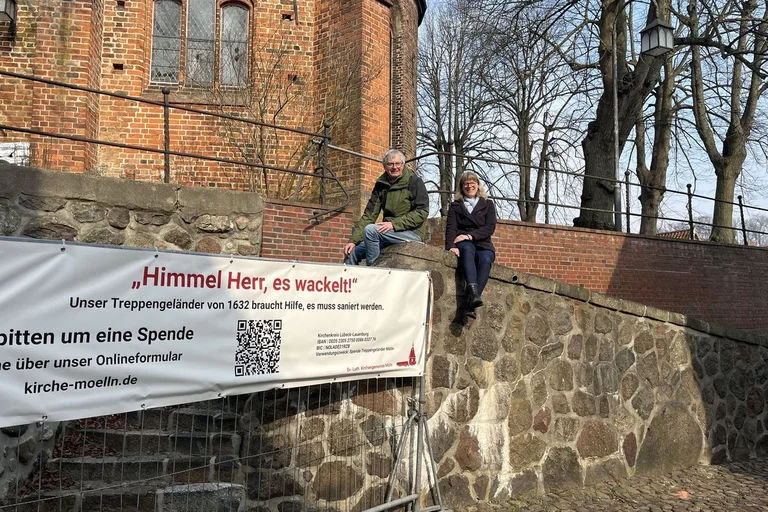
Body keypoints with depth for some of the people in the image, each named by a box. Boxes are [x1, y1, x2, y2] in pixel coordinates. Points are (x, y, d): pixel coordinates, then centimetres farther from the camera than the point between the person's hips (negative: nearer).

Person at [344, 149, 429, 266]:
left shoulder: (414, 182, -4)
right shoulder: (381, 185, 10)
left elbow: (422, 212, -12)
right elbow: (369, 215, 5)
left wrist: (394, 224, -22)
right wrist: (353, 240, -6)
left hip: (412, 232, -6)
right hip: (389, 233, 6)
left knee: (370, 229, -26)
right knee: (352, 251, -7)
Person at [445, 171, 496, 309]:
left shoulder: (488, 205, 19)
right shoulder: (455, 206, 19)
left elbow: (490, 227, 3)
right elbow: (450, 228, 2)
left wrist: (470, 235, -16)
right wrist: (451, 246, -20)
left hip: (483, 244, 1)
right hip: (463, 244, -1)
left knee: (486, 259, -35)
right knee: (468, 249, -38)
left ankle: (473, 298, -50)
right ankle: (473, 290, -57)